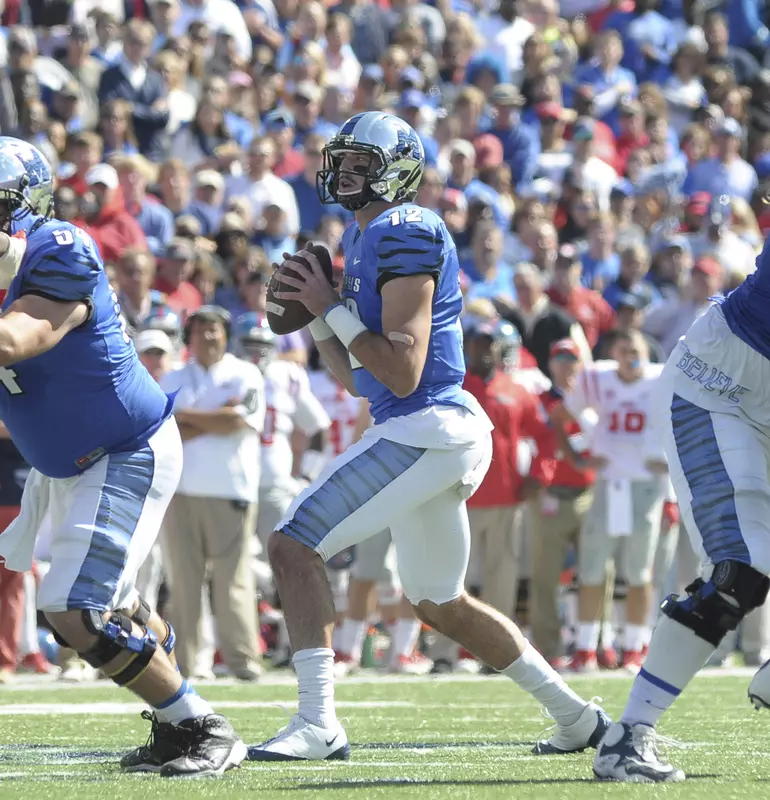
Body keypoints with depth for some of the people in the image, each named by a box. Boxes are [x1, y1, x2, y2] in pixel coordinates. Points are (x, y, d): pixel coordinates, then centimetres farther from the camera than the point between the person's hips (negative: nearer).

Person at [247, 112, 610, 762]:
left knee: (295, 548, -13)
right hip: (427, 435, 11)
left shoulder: (406, 234, -14)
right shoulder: (365, 239, 17)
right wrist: (314, 315, 10)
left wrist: (334, 308, -15)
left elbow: (402, 372, -20)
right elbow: (357, 377, 22)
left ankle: (318, 725, -17)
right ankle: (577, 717, 30)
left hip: (426, 428, -11)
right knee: (442, 604, 22)